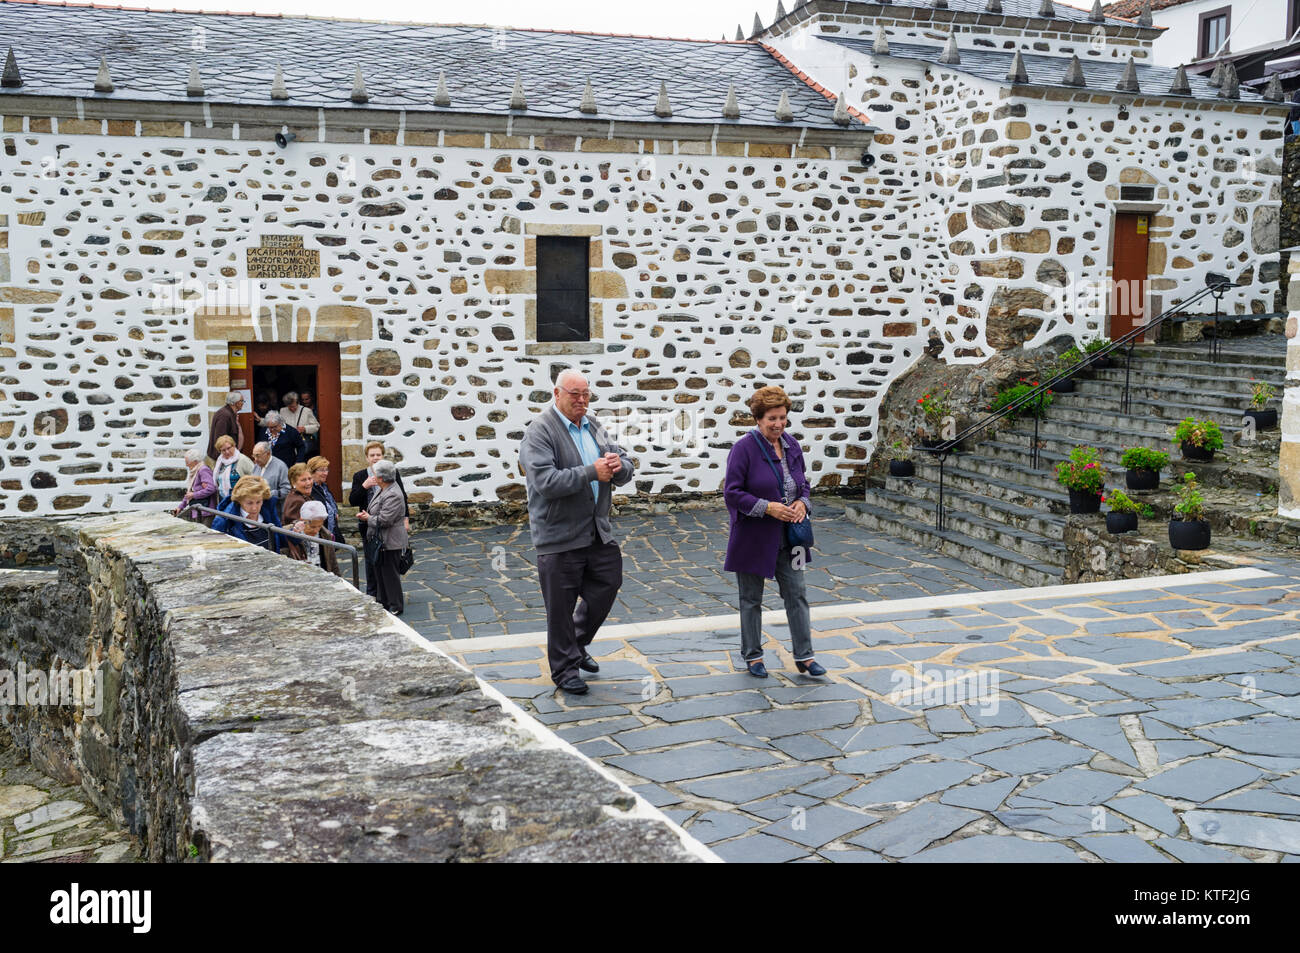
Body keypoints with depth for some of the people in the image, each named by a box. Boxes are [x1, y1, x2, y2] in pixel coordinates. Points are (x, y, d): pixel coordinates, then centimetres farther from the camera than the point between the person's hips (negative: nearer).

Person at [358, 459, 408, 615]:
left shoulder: (393, 495, -24)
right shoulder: (384, 491, 9)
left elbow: (383, 520, -26)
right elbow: (377, 511, 21)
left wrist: (368, 518, -10)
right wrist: (366, 515, 2)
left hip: (390, 543, -10)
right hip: (381, 541, 10)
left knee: (390, 573, 0)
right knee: (380, 571, 18)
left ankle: (395, 607, 11)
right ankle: (382, 602, 30)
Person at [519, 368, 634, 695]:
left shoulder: (594, 426, 11)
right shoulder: (539, 432, -12)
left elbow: (625, 470, 11)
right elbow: (545, 481, -25)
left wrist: (618, 465, -13)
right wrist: (591, 472, -25)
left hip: (597, 531, 7)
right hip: (559, 535, -7)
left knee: (607, 586, 14)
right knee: (561, 606, 4)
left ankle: (577, 645, 36)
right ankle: (565, 668, 20)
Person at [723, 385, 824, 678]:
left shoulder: (792, 446, 5)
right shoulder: (744, 448, -14)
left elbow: (803, 484, 17)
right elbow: (732, 492, -15)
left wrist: (802, 503, -5)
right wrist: (767, 507, -22)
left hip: (787, 537, 5)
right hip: (753, 537, -5)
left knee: (796, 595, 6)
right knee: (751, 599, 8)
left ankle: (804, 656, 13)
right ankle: (752, 656, 21)